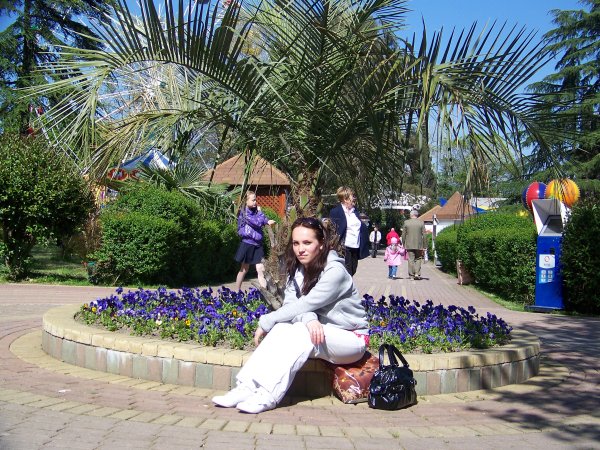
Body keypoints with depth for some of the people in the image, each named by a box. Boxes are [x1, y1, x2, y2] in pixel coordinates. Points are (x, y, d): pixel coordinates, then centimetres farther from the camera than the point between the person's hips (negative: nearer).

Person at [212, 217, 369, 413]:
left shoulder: (335, 272, -22)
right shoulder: (298, 268, 0)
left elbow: (304, 305, -26)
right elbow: (290, 304, -11)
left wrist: (265, 322, -19)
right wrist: (308, 318, -33)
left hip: (351, 339, -6)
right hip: (321, 331, 6)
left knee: (301, 332, -31)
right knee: (282, 328, -21)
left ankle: (269, 396, -33)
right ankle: (246, 388, -28)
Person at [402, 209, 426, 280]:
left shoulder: (406, 222, -1)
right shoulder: (421, 222, -1)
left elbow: (403, 235, 1)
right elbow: (424, 235, -1)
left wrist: (404, 245, 10)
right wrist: (424, 246, 3)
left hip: (409, 245, 0)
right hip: (419, 245, 0)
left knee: (411, 260, 4)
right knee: (418, 259, 11)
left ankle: (411, 275, 5)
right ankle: (417, 273, -1)